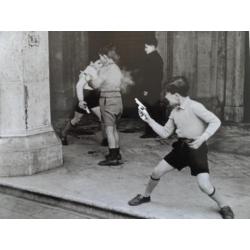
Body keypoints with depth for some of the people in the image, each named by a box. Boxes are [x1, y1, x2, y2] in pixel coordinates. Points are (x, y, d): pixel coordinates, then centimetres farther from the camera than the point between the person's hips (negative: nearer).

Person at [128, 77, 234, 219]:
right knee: (157, 172, 8)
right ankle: (146, 196, 33)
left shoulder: (194, 107, -18)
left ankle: (224, 206, 11)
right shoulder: (175, 112, 6)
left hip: (196, 148, -7)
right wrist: (149, 120, 8)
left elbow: (215, 121, -19)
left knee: (204, 185, -16)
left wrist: (202, 138, -28)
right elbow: (165, 133, 12)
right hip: (181, 147, 7)